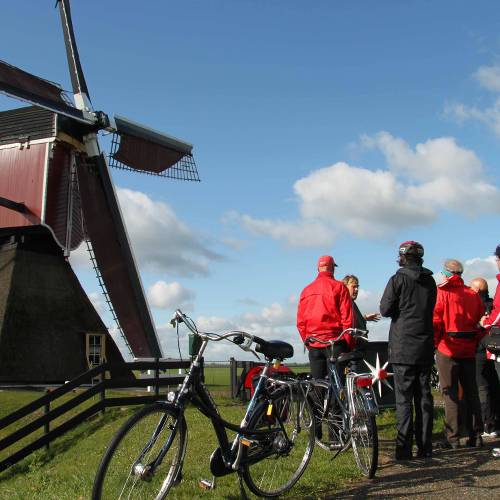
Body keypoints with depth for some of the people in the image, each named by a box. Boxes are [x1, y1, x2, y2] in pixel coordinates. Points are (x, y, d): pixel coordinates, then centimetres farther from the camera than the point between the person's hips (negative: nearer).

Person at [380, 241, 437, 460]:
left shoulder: (398, 280, -8)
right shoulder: (430, 281, 9)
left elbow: (385, 310, -7)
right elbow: (429, 309, 17)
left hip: (403, 347, -5)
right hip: (425, 347, 5)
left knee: (404, 398, -3)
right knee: (424, 396, 10)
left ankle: (404, 448, -4)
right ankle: (425, 446, 13)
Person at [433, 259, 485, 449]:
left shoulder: (441, 293, -8)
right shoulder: (473, 294, 7)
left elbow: (435, 321, -11)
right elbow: (481, 319, 6)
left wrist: (433, 343, -1)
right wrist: (475, 342, 15)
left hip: (448, 349, -5)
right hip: (469, 350, 5)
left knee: (450, 393, 0)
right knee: (471, 392, 11)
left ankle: (453, 438, 1)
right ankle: (476, 436, 14)